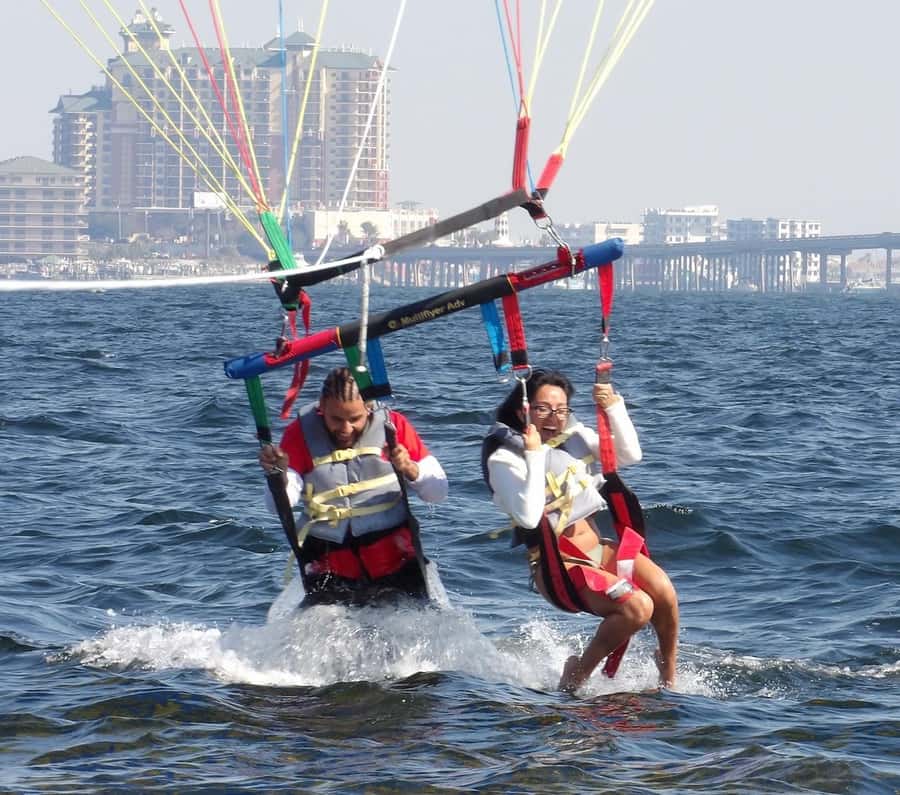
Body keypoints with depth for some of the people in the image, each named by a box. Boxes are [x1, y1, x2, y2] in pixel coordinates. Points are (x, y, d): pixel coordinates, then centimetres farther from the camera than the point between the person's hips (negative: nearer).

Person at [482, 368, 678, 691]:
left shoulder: (574, 437, 9)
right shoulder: (504, 459, -11)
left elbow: (630, 455, 6)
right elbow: (528, 516, -25)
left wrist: (615, 408, -6)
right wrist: (535, 455, -25)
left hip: (599, 550, 6)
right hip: (558, 566, -6)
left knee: (662, 591, -22)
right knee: (638, 606, -28)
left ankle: (669, 671, 3)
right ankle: (578, 674, -7)